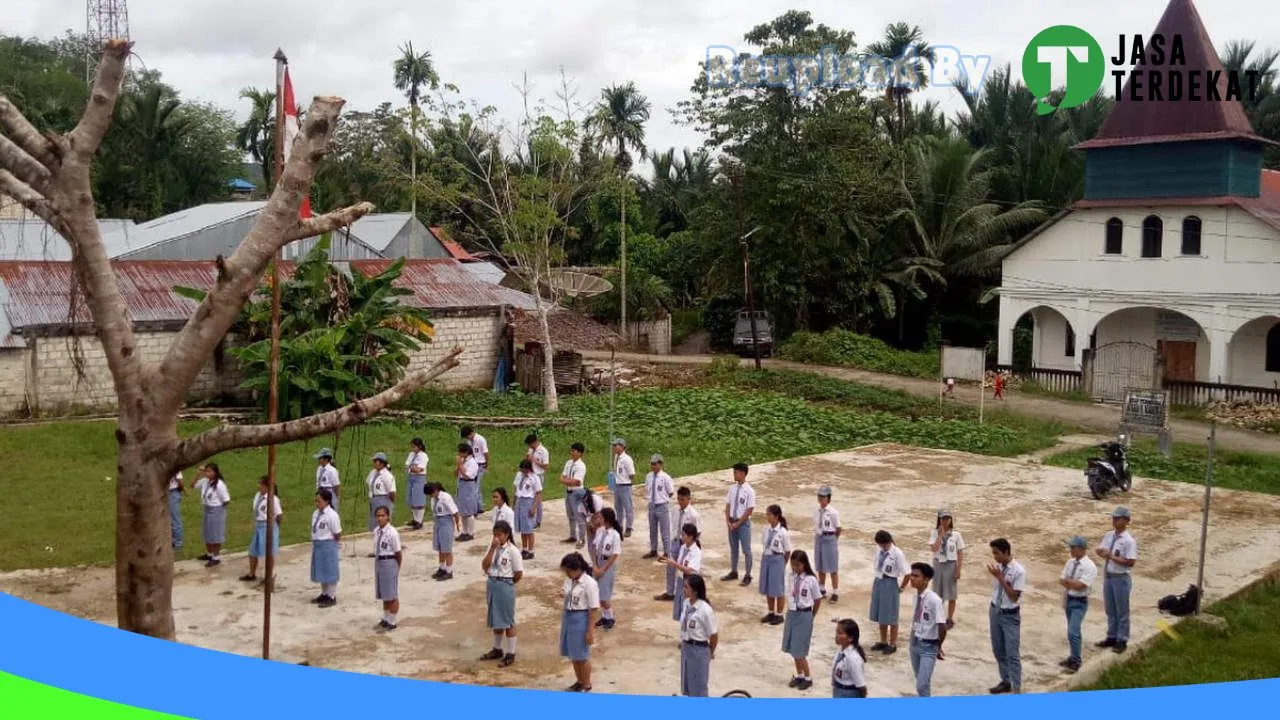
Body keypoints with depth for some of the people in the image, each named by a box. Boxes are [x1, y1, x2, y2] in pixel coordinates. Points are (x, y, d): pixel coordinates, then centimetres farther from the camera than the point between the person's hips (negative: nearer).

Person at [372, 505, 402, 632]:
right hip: (378, 562, 7)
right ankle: (385, 619, 35)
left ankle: (391, 622, 18)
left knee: (391, 596, 5)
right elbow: (377, 550, 11)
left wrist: (396, 568, -4)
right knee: (384, 595, 20)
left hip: (389, 563, -7)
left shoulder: (392, 533, -19)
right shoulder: (376, 531, 2)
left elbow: (398, 553, -13)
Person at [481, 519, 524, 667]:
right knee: (495, 619, 17)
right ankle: (497, 649, 31)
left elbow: (519, 573, -12)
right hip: (492, 585, 6)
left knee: (508, 621, 3)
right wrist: (492, 548, -15)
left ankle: (511, 654, 12)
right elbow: (484, 567, -8)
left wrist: (507, 583, 1)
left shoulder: (512, 550, -15)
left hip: (505, 587, -6)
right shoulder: (492, 547, 2)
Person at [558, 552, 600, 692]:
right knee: (573, 654, 17)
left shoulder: (589, 583, -19)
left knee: (582, 655, 6)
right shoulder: (569, 580, 1)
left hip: (581, 619, -7)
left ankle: (586, 685, 23)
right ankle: (579, 681, 35)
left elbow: (593, 609, -17)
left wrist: (590, 630, -17)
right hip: (568, 617, 7)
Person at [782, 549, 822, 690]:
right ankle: (799, 675, 28)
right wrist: (790, 611, 8)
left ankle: (807, 679, 14)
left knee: (799, 650, -2)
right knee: (792, 648, 12)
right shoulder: (791, 577, -1)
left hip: (804, 616, -5)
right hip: (791, 614, 5)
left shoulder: (811, 580, -15)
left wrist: (810, 616, 5)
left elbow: (818, 600, -4)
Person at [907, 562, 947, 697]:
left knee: (922, 685, -10)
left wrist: (938, 647, -6)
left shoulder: (934, 600, -24)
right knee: (920, 680, 21)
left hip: (928, 647, -7)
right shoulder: (916, 596, -3)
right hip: (915, 643, 7)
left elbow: (942, 626, -20)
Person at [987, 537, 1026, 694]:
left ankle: (1016, 689, 7)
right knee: (998, 651, 17)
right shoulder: (998, 567, -3)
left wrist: (1000, 577, -25)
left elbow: (1014, 596, -21)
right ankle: (1006, 681, 34)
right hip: (995, 612, 7)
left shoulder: (1018, 571, -21)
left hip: (1010, 616, -6)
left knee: (1012, 654, -2)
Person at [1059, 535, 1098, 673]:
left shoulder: (1089, 567, -17)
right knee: (1073, 631, 18)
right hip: (1068, 599, 7)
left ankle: (1076, 661, 1)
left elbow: (1080, 585, -23)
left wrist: (1067, 581, -12)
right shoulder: (1070, 562, 6)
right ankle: (1074, 656, 31)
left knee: (1072, 632, -11)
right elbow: (1063, 581, 4)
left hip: (1079, 602, -7)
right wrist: (1072, 583, -13)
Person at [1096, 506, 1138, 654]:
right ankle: (1111, 637, 29)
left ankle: (1122, 641, 16)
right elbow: (1099, 550, 9)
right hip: (1107, 576, 7)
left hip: (1121, 578, -7)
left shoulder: (1129, 541, -18)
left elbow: (1131, 562, -22)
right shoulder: (1109, 536, 4)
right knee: (1110, 610, 17)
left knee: (1122, 611, 6)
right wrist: (1104, 553, -14)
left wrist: (1112, 556, -22)